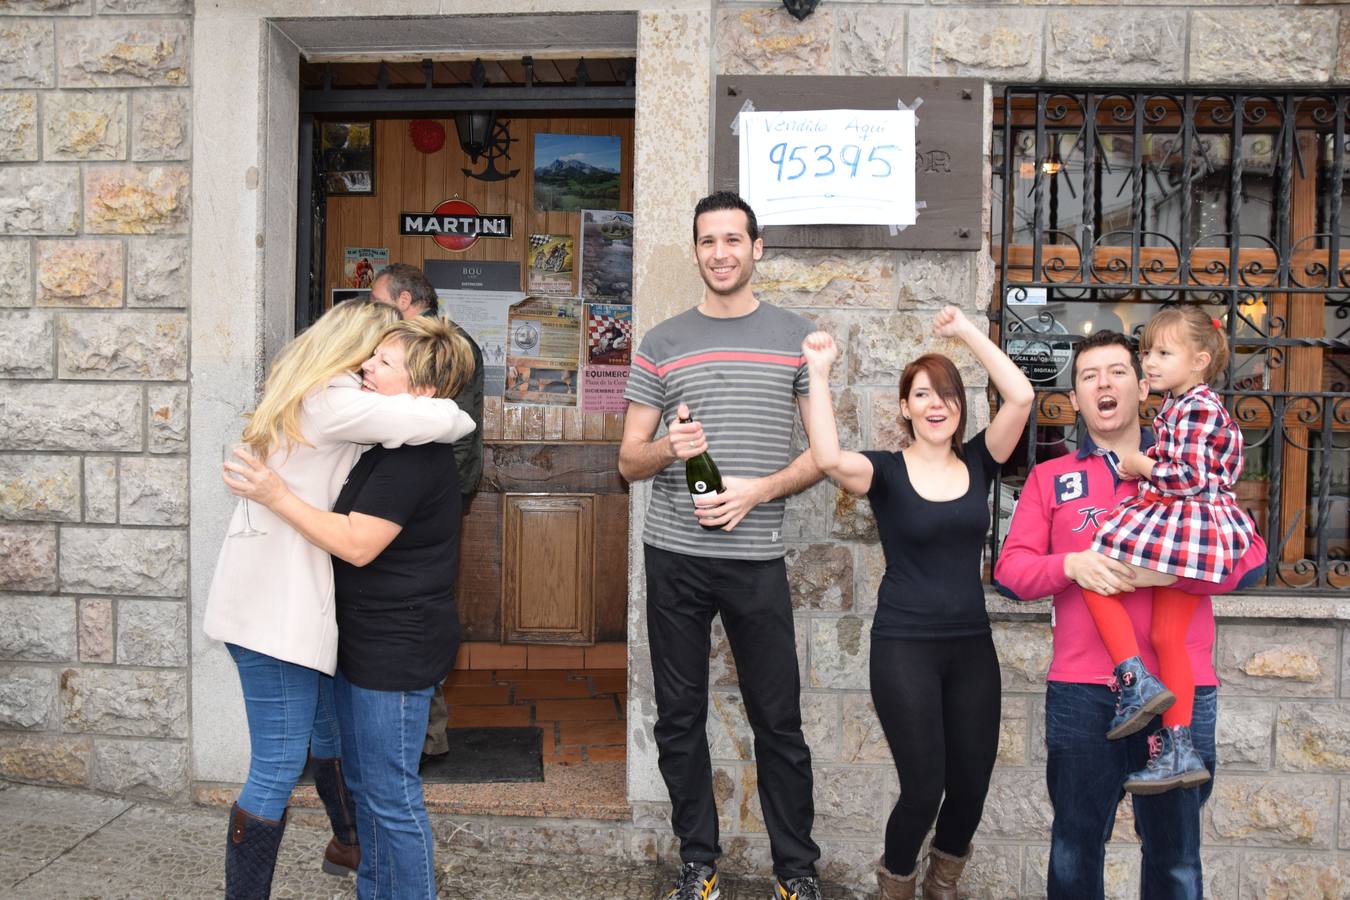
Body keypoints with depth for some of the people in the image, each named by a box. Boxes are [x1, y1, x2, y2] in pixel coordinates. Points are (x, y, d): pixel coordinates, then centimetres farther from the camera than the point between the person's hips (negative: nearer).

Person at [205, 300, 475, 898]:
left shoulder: (299, 395, 16)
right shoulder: (334, 399, -17)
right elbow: (435, 421, -22)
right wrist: (458, 418, -3)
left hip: (285, 600, 11)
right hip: (276, 608, -11)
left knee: (328, 730, 26)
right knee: (278, 769, -3)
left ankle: (348, 842, 45)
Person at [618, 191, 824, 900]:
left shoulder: (797, 338, 6)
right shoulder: (661, 344, 8)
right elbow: (629, 461, 8)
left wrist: (756, 491, -11)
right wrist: (668, 448, -15)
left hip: (757, 557, -1)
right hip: (673, 556, 2)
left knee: (778, 720, 5)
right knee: (679, 717, 9)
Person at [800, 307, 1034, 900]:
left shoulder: (977, 462, 4)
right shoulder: (886, 471, -5)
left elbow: (1020, 396, -10)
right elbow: (828, 458, -26)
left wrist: (964, 329, -6)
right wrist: (819, 372, -22)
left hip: (972, 645, 4)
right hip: (903, 647, -4)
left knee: (972, 784, 10)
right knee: (923, 788, -3)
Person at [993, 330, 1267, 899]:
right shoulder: (1049, 478, 10)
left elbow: (1250, 556, 2)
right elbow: (1009, 569, 4)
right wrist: (1071, 564, -15)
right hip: (1081, 691, 0)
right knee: (1075, 848, 11)